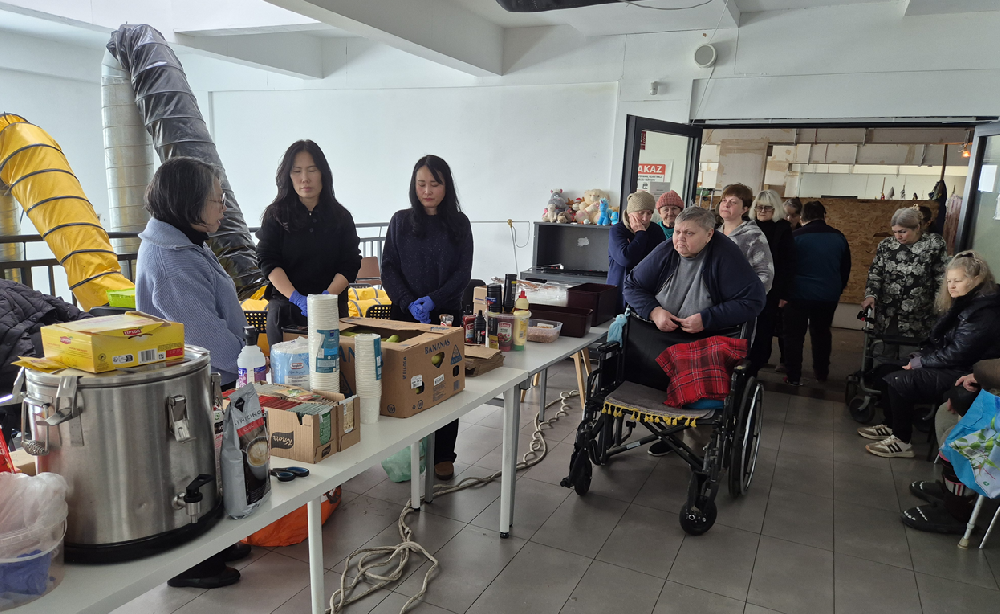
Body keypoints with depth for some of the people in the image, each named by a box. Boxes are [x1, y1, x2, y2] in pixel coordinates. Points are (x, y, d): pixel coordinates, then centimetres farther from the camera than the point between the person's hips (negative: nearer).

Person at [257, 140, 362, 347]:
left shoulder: (341, 217, 6)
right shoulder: (275, 215, 3)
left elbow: (350, 264, 0)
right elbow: (268, 262, -6)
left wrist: (327, 295, -18)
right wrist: (297, 299, -20)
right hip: (285, 308, 0)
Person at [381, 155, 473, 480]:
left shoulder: (459, 223, 4)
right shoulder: (401, 221, 5)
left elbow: (463, 273, -1)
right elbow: (389, 269, 1)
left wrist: (433, 300, -15)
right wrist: (409, 304, -14)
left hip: (446, 315, 0)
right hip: (405, 315, 0)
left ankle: (443, 454, 13)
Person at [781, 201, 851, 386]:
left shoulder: (796, 236, -8)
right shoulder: (839, 237, 4)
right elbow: (845, 269, 13)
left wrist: (783, 294, 0)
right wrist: (837, 291, 24)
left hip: (800, 294, -4)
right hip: (829, 296, 4)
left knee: (795, 335, 5)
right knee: (822, 333, 20)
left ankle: (794, 376, 4)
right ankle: (822, 372, 30)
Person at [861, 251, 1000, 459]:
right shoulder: (965, 303, 10)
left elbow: (956, 354, -23)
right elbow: (939, 340, 14)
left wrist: (920, 362, -13)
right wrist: (920, 355, -1)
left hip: (963, 374, -10)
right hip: (950, 364, 10)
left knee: (898, 381, -19)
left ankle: (901, 442, -6)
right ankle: (891, 426, 10)